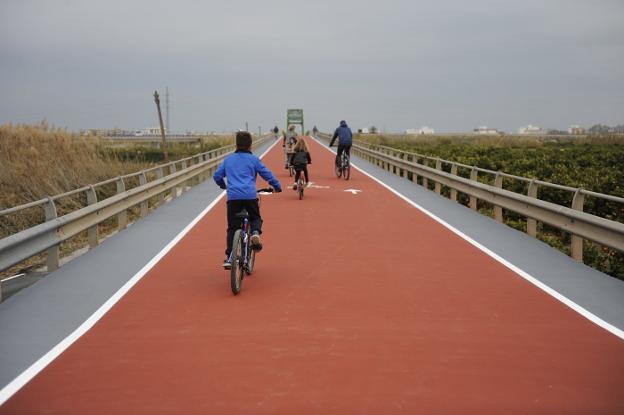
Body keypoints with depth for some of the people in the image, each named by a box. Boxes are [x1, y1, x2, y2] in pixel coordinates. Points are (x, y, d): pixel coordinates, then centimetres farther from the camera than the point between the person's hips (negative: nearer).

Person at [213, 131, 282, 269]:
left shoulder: (228, 159, 16)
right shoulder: (253, 159, 8)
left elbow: (217, 176, 20)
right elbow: (267, 174, 8)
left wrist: (223, 185, 40)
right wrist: (277, 187, 23)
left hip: (233, 197, 2)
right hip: (250, 196, -1)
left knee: (232, 228, 9)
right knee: (255, 218, 23)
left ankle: (229, 258, 0)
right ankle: (255, 233, -10)